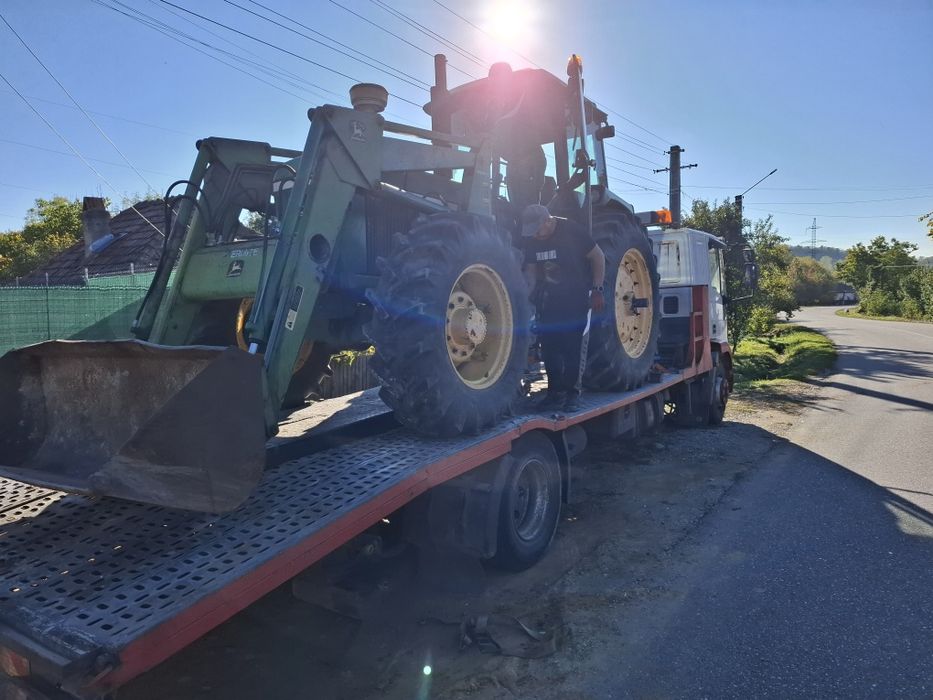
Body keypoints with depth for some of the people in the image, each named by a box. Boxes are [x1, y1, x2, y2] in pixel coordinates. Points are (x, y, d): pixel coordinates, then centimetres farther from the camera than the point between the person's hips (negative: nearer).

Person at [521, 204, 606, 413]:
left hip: (578, 297, -5)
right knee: (549, 345, 3)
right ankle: (556, 391, 13)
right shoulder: (531, 239, -3)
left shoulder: (571, 230, -17)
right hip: (551, 299, 5)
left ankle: (572, 393, 3)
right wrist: (531, 291, -12)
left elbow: (598, 257, -10)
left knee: (574, 345, -6)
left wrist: (597, 290, -13)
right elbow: (531, 268, 5)